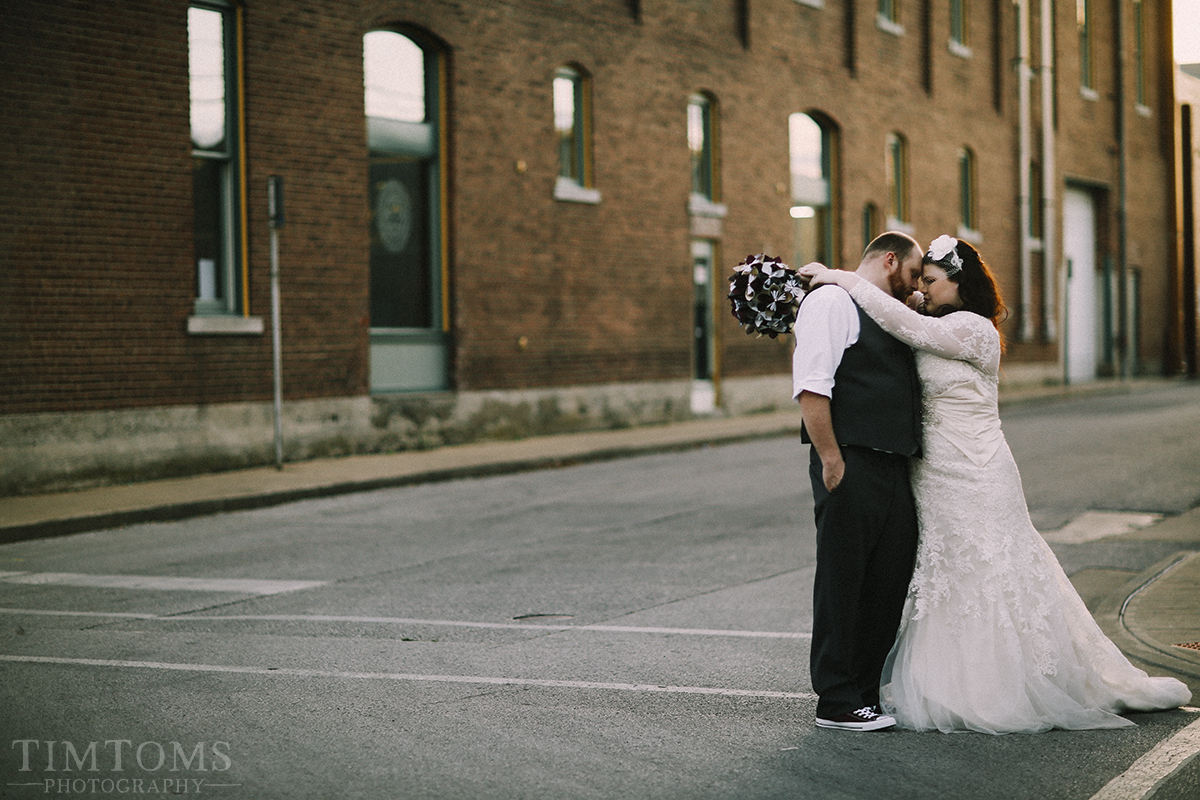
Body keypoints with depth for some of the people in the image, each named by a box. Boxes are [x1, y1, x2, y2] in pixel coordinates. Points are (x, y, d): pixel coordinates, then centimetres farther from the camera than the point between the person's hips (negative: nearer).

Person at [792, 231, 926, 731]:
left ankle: (866, 692, 22)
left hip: (894, 470, 9)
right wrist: (830, 460, -19)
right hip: (850, 469, -9)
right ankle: (836, 703, 4)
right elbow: (810, 387, -16)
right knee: (841, 584, -2)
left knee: (890, 586, 11)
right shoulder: (830, 302, -6)